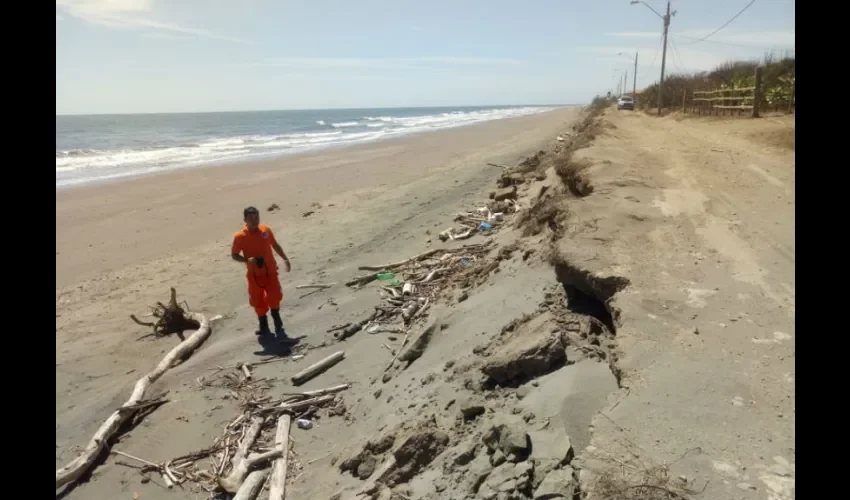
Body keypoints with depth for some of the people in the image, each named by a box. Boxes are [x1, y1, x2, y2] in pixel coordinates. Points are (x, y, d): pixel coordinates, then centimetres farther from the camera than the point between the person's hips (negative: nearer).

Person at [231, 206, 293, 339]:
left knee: (274, 298, 0)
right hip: (255, 274, -1)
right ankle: (264, 327, 28)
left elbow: (275, 245, 12)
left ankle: (278, 326, 14)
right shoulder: (240, 237, -13)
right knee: (259, 302, 9)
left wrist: (285, 258, 10)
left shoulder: (266, 230, -3)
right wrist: (248, 260, -24)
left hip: (271, 271, 2)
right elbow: (234, 255, -6)